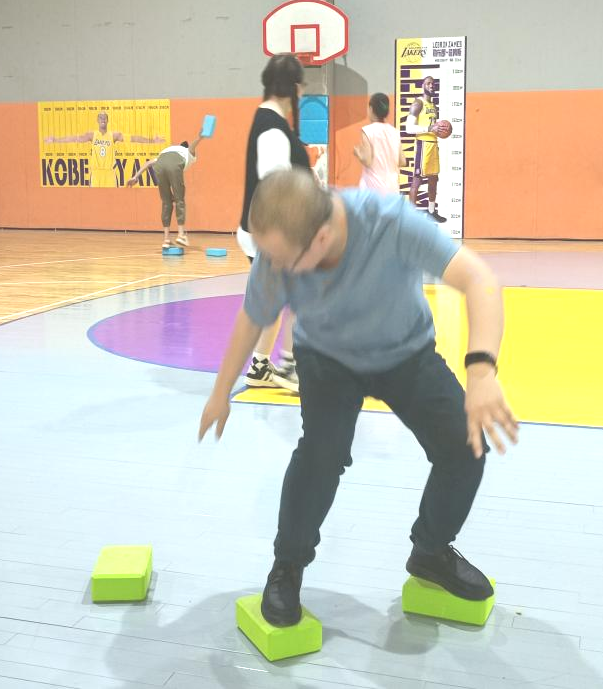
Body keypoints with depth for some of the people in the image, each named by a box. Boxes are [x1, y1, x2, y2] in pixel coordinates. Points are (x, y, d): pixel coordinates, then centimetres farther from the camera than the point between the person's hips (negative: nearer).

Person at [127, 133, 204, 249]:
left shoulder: (166, 151, 47)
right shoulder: (189, 152, 38)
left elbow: (149, 162, 32)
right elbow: (197, 139, 15)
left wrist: (135, 177, 28)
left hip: (159, 164, 3)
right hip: (174, 165, -3)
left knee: (166, 202, 13)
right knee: (179, 200, 11)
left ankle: (166, 239, 10)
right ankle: (181, 234, 1)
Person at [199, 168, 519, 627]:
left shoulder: (391, 222, -40)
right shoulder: (276, 258, -31)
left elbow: (479, 279, -47)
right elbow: (252, 321, -10)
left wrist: (482, 369, -63)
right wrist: (221, 394, 3)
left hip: (407, 353, 1)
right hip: (328, 359, 0)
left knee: (465, 449, -9)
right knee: (322, 452, -23)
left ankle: (431, 551, 20)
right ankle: (287, 568, 3)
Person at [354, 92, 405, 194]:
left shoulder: (368, 131, -9)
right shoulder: (394, 132, 7)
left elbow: (367, 161, -14)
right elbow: (402, 162, 9)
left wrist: (357, 152, 5)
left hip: (373, 187, -5)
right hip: (392, 187, 5)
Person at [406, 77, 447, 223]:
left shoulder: (434, 106, 18)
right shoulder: (418, 104, -10)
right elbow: (409, 128, -18)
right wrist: (429, 128, -24)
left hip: (434, 144, 9)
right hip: (423, 144, -9)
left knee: (433, 178, 13)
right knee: (417, 179, -8)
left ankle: (432, 212, 23)